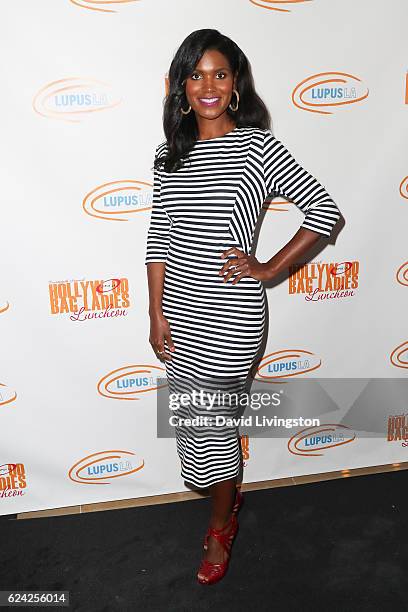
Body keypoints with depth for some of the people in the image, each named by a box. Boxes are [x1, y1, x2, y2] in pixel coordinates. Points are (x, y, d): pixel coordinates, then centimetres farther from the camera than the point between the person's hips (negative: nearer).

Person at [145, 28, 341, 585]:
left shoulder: (258, 146, -8)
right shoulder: (169, 155, 6)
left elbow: (324, 210, -7)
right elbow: (159, 239, 6)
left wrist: (269, 269, -9)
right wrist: (157, 315, 2)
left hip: (231, 315, -5)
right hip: (179, 312, 5)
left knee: (212, 420, 5)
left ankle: (221, 526, 31)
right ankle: (229, 494, 43)